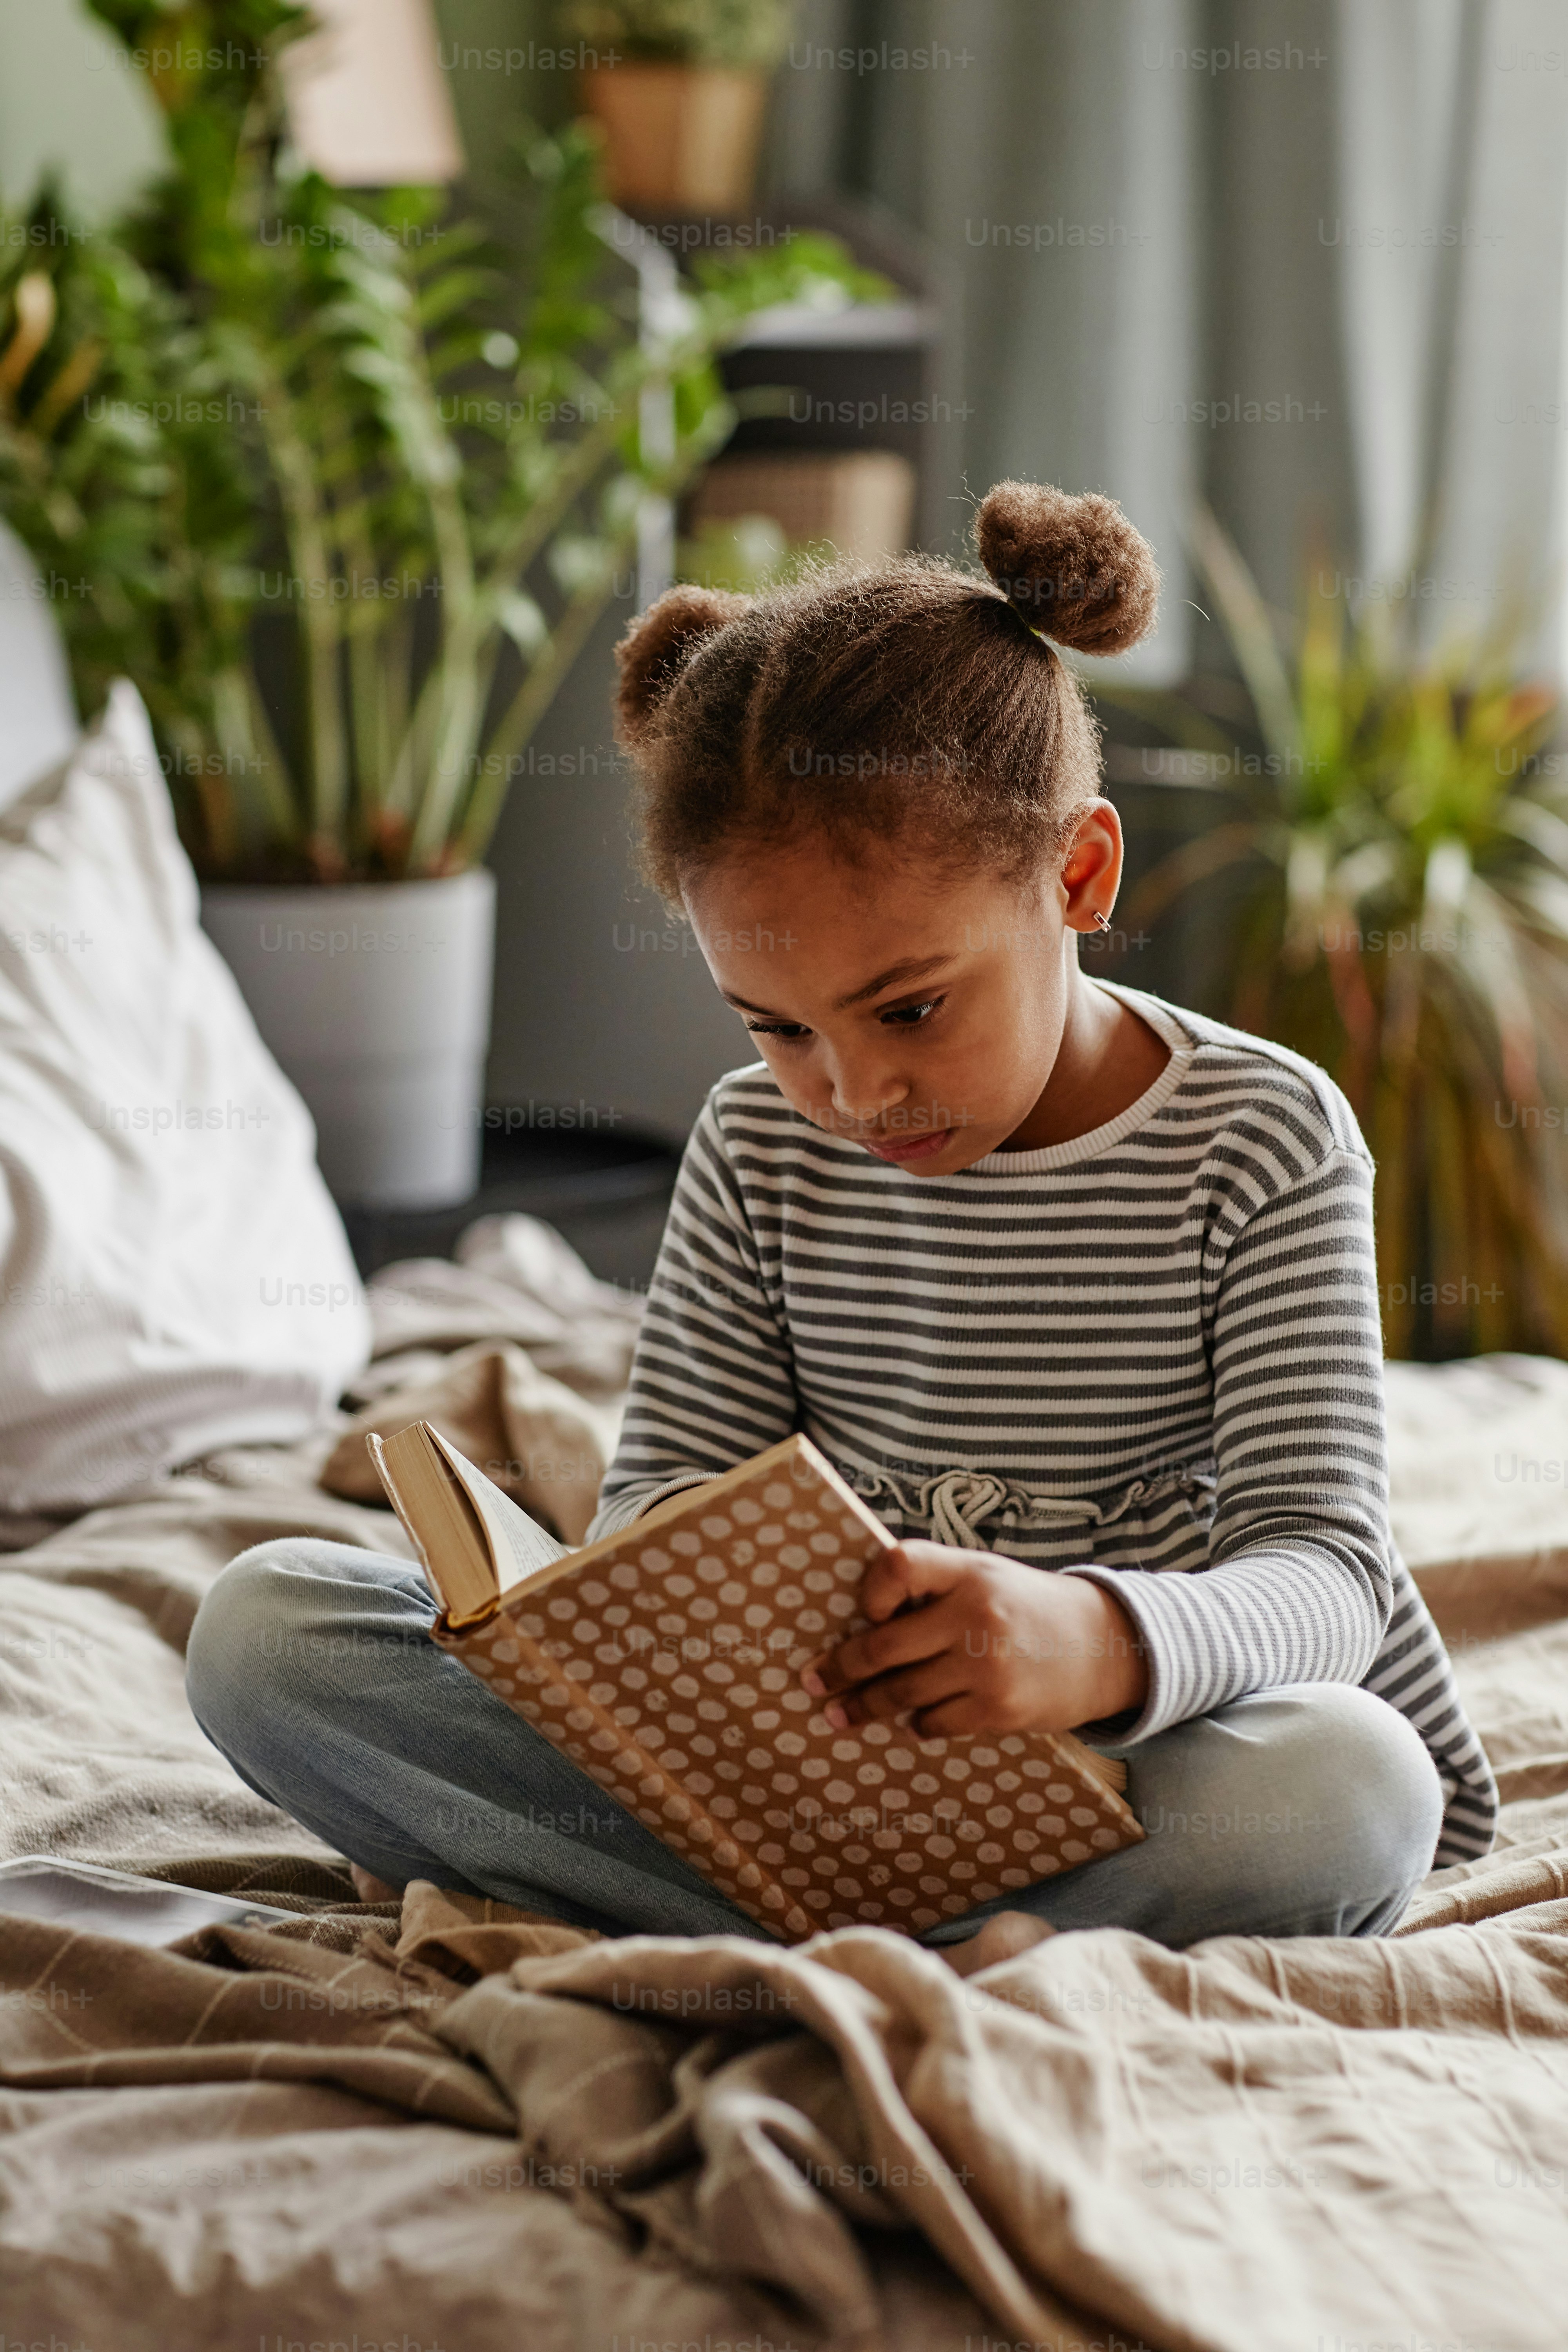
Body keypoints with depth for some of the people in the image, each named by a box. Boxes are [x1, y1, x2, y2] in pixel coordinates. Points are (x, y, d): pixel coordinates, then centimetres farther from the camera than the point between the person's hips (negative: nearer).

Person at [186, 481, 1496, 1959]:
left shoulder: (1263, 1140, -7)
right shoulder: (762, 1147, 4)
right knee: (267, 1625, -16)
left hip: (1114, 1767, -3)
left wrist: (1099, 1642, -39)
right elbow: (661, 1488, 5)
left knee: (1349, 1786, -38)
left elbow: (1327, 1569, -14)